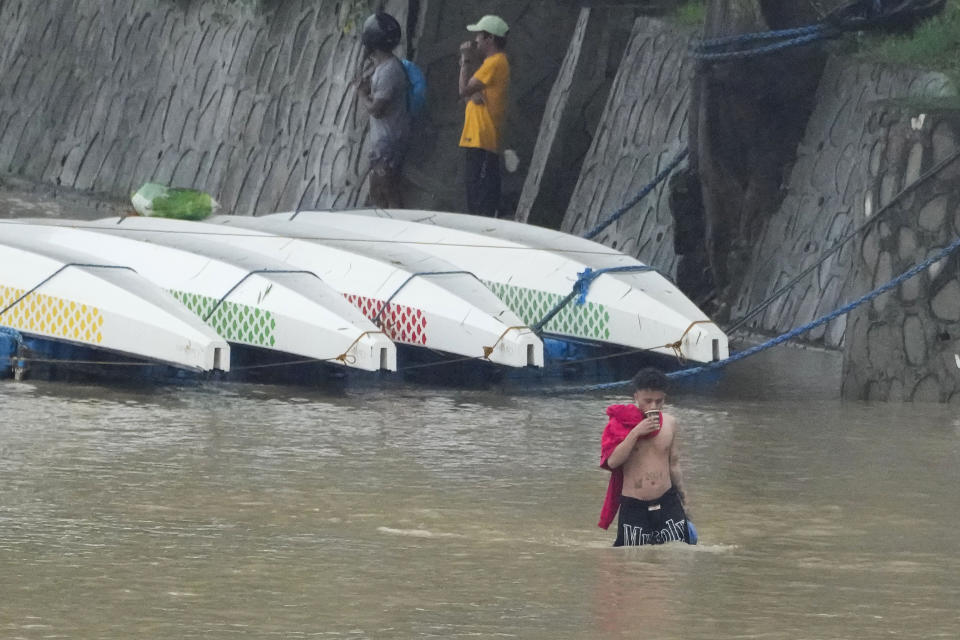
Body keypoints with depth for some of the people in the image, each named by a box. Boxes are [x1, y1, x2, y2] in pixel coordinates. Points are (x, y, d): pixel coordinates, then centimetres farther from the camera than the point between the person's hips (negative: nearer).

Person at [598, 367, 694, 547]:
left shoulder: (669, 423, 6)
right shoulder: (621, 422, -5)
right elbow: (612, 461, -18)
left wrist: (682, 498, 23)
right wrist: (636, 432, -23)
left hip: (667, 503, 3)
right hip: (633, 507, -3)